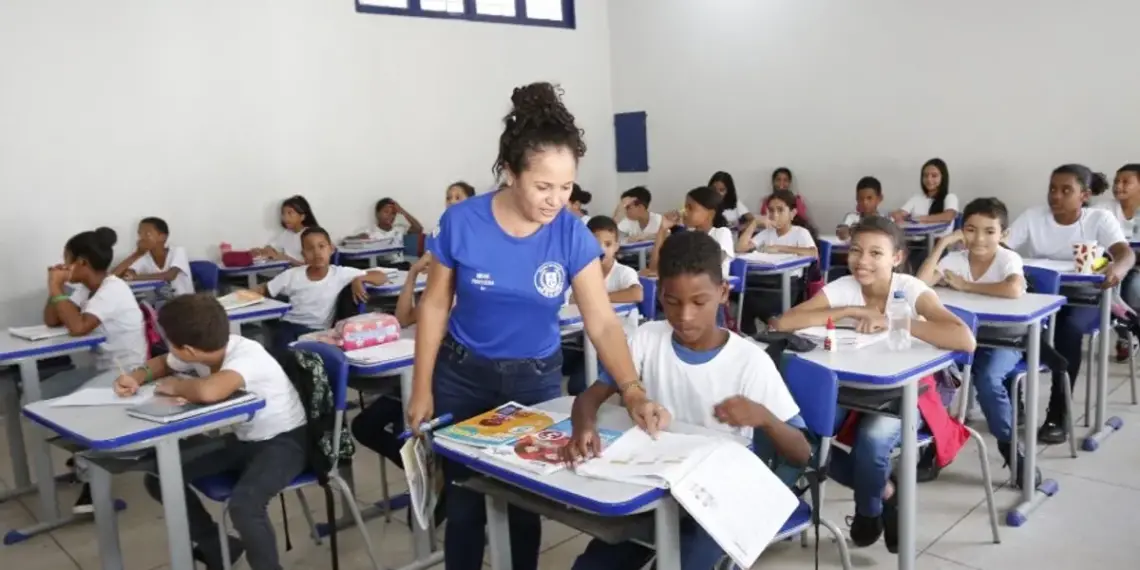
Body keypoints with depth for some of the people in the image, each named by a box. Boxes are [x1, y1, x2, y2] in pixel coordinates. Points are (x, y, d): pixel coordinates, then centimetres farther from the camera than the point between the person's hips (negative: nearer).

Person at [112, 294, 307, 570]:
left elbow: (207, 392, -52)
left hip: (283, 442, -8)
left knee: (243, 504, -34)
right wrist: (136, 377, -8)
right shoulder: (200, 351, -8)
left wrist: (175, 385, -29)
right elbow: (163, 363, 15)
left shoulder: (247, 356, -32)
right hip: (241, 438, 8)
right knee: (159, 476, 0)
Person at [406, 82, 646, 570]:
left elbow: (602, 323, -18)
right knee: (465, 502, 10)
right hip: (464, 375, -1)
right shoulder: (461, 223, -18)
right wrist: (422, 389, -4)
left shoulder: (572, 236, -16)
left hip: (536, 377, 1)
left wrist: (634, 392, -31)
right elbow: (435, 306, -7)